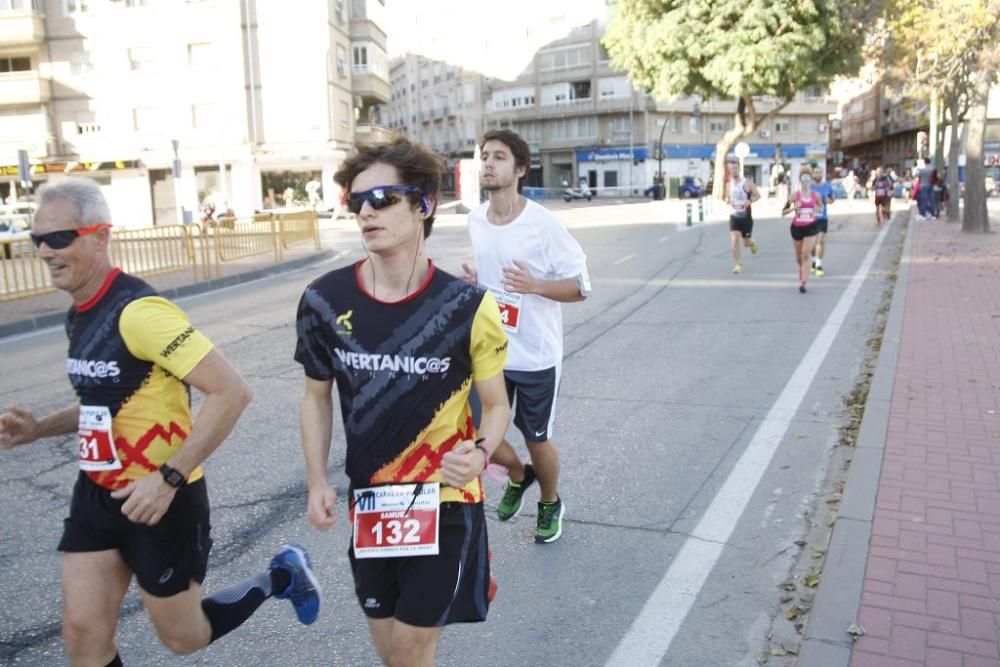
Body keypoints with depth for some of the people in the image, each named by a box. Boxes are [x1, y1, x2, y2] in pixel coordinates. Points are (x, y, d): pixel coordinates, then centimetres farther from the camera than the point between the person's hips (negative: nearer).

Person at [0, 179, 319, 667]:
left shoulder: (138, 311, -24)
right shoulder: (80, 315, 6)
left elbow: (231, 392, -28)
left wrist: (169, 478, -28)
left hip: (161, 497, -8)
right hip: (97, 494, 8)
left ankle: (283, 576, 33)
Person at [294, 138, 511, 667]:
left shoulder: (467, 307, -16)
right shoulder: (324, 300, -9)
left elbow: (496, 405, -5)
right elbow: (317, 397, 5)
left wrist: (480, 453, -26)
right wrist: (317, 483, -4)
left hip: (445, 504, -3)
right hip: (369, 505, 3)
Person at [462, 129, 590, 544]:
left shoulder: (544, 224, -16)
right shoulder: (475, 220, 0)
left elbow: (580, 287, -13)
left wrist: (534, 285, -30)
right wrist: (473, 281, -4)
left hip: (536, 354, -4)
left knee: (536, 439, 11)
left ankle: (550, 503, 41)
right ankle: (518, 475, 40)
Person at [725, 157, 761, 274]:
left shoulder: (747, 183, -8)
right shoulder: (728, 184, 3)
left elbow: (757, 195, -2)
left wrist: (749, 201, -22)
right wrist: (728, 200, -6)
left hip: (746, 217, -2)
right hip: (734, 216, 2)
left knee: (746, 243, 7)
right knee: (734, 240, -13)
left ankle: (752, 243, 45)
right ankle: (737, 264, -1)